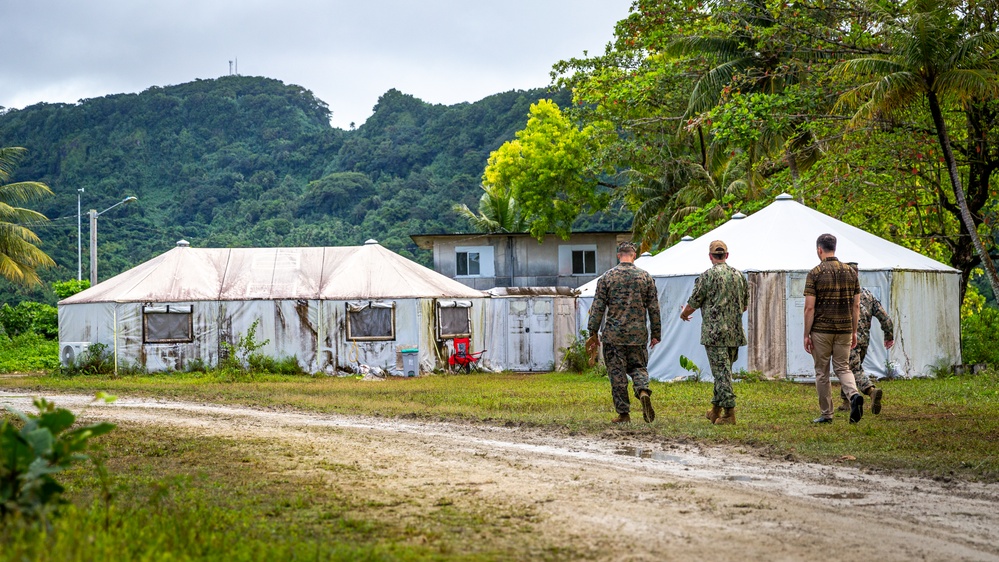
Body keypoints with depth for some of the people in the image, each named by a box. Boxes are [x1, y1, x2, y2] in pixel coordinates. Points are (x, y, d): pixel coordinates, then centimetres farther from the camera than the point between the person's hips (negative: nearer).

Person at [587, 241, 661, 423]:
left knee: (617, 374, 4)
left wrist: (593, 331, 5)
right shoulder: (645, 277, 2)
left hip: (613, 335, -1)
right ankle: (643, 391, -15)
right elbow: (654, 308, 4)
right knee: (638, 367, 15)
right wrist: (655, 333, 12)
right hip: (638, 334, 1)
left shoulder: (607, 277, -1)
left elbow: (598, 307, -2)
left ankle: (623, 413, 5)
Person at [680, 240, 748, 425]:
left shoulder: (707, 276, -9)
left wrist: (684, 314, 18)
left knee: (722, 372, -5)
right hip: (735, 332, 6)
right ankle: (716, 410, 23)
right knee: (723, 371, 15)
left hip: (715, 332, -6)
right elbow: (745, 306, 17)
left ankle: (729, 412, -9)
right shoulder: (739, 275, 9)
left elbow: (693, 304, -4)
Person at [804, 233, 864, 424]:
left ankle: (826, 414, 11)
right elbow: (856, 305, 6)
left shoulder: (815, 273, -9)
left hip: (821, 330, -4)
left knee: (822, 372, 7)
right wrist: (854, 331, 14)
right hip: (844, 330, 4)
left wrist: (806, 335, -6)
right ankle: (854, 395, -16)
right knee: (843, 368, 12)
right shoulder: (850, 272, 4)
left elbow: (809, 307, -12)